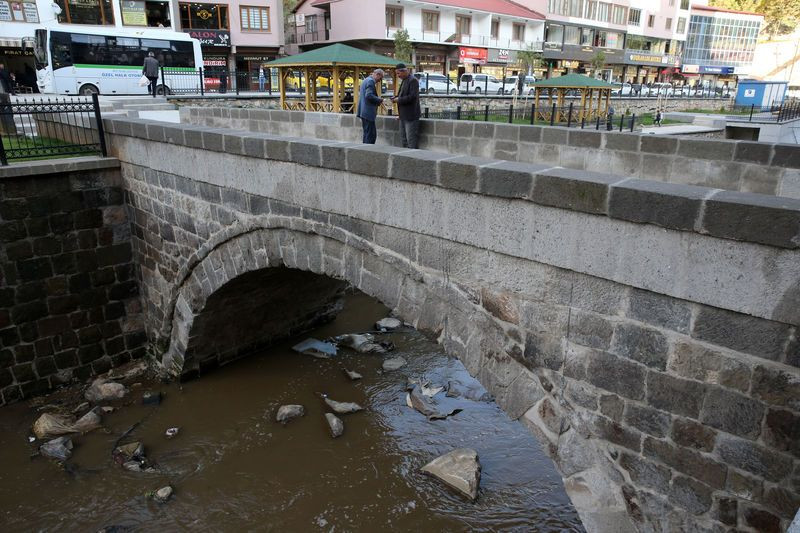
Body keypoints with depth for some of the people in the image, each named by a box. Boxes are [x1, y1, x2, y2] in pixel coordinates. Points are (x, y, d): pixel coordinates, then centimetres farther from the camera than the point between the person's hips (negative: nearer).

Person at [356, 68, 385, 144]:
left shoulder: (366, 80, 19)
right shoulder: (370, 81, -12)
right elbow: (369, 95, -23)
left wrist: (377, 99, 16)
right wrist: (379, 100, -10)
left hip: (364, 112, 11)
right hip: (368, 112, -11)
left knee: (367, 133, 15)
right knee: (371, 134, -9)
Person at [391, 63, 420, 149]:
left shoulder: (413, 80, -14)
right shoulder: (404, 81, 16)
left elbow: (412, 97, -22)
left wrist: (399, 99, -15)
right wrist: (396, 98, 6)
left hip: (411, 115, -10)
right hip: (403, 116, 10)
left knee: (411, 139, -7)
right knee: (404, 139, 15)